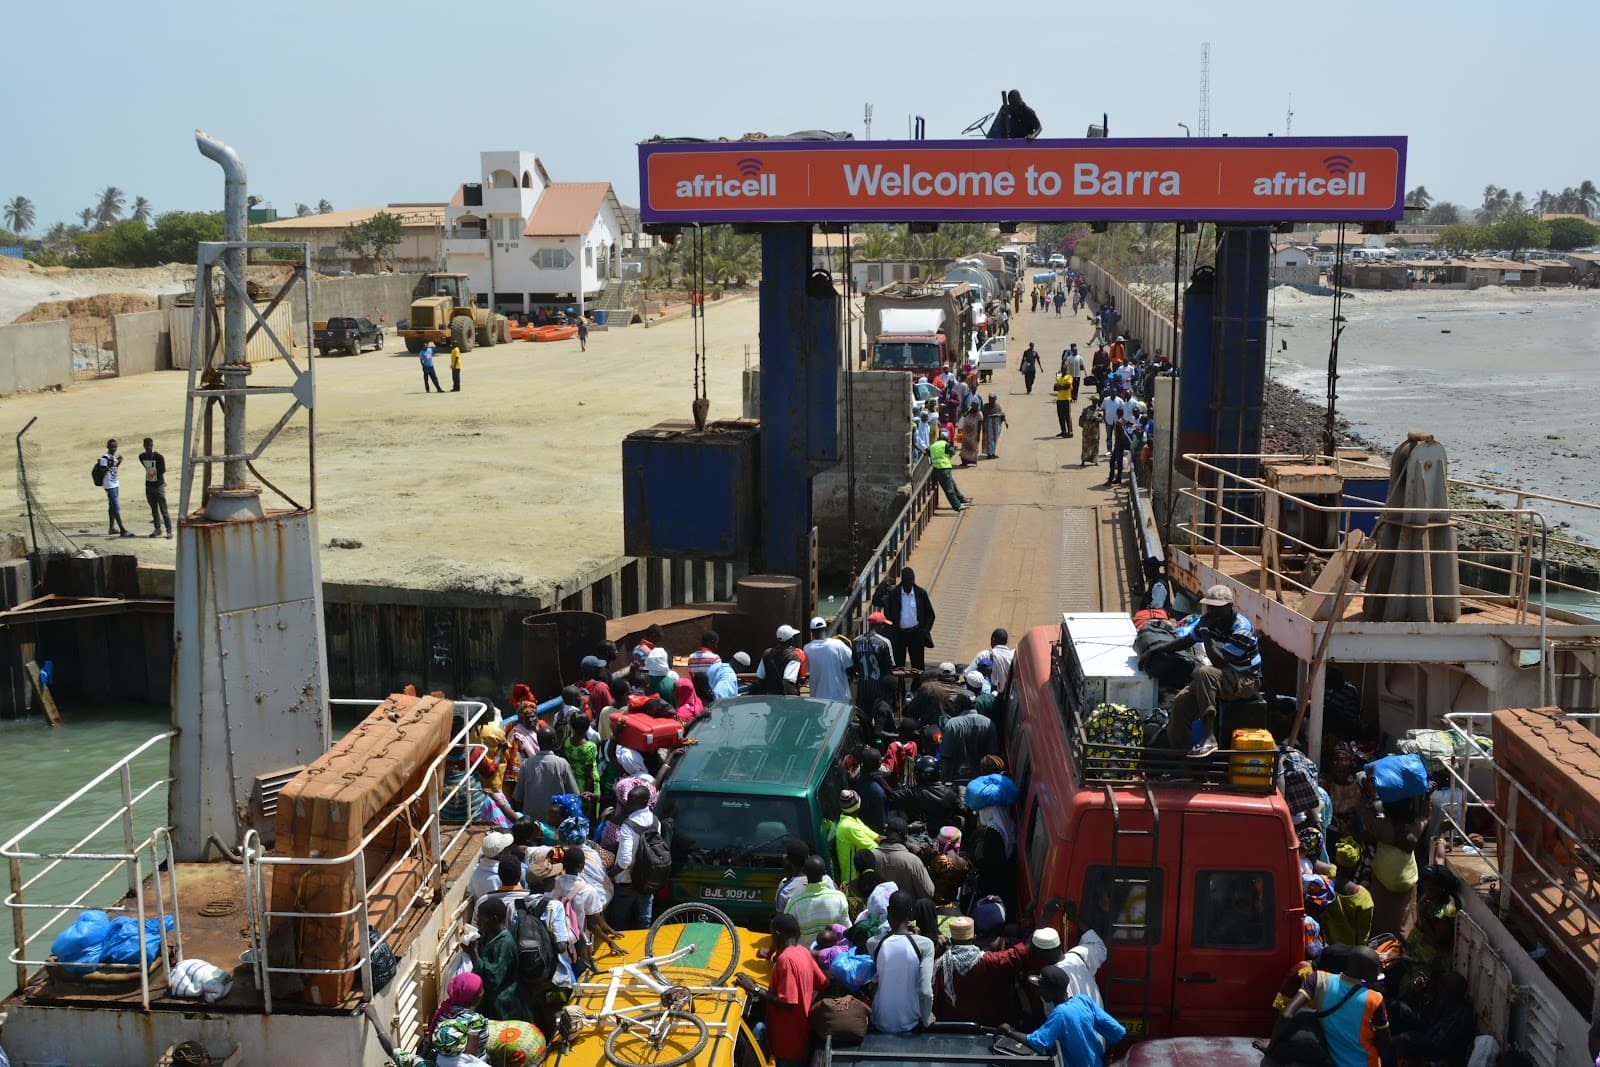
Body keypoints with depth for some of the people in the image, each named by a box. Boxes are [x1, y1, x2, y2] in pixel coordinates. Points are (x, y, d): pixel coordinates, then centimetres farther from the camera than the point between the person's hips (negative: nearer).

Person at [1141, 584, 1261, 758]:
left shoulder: (1242, 629, -22)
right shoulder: (1209, 621, -1)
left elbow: (1220, 661, -29)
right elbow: (1186, 641, 12)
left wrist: (1207, 635, -29)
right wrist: (1155, 649, 5)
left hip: (1246, 680, -7)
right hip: (1222, 678, 7)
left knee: (1203, 673, -36)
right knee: (1181, 702, -15)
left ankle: (1208, 737, -37)